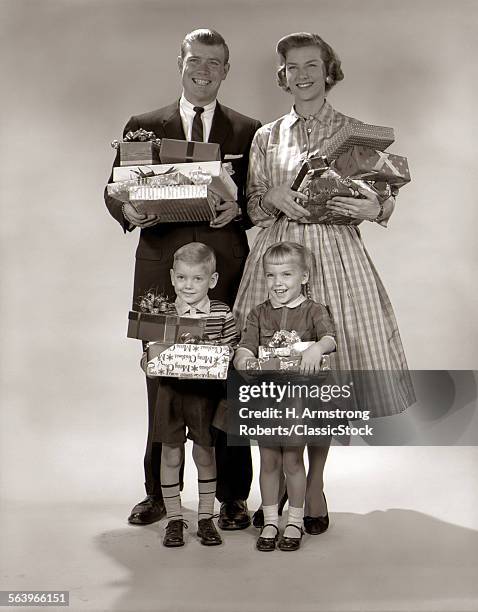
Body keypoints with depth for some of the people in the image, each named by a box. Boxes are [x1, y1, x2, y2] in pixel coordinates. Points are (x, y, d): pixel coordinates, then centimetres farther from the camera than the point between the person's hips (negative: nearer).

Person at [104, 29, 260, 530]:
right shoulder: (142, 127, 12)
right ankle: (158, 492, 20)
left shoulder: (248, 131, 10)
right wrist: (128, 210, -12)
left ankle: (232, 496, 14)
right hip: (160, 273, 1)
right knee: (162, 384, 6)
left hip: (225, 274, -1)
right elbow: (114, 189, 10)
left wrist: (239, 209, -14)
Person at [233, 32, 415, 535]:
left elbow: (381, 199, 7)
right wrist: (273, 198, -8)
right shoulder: (266, 137, 12)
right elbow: (252, 207, 13)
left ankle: (314, 483, 17)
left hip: (336, 257, -1)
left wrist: (374, 209, -15)